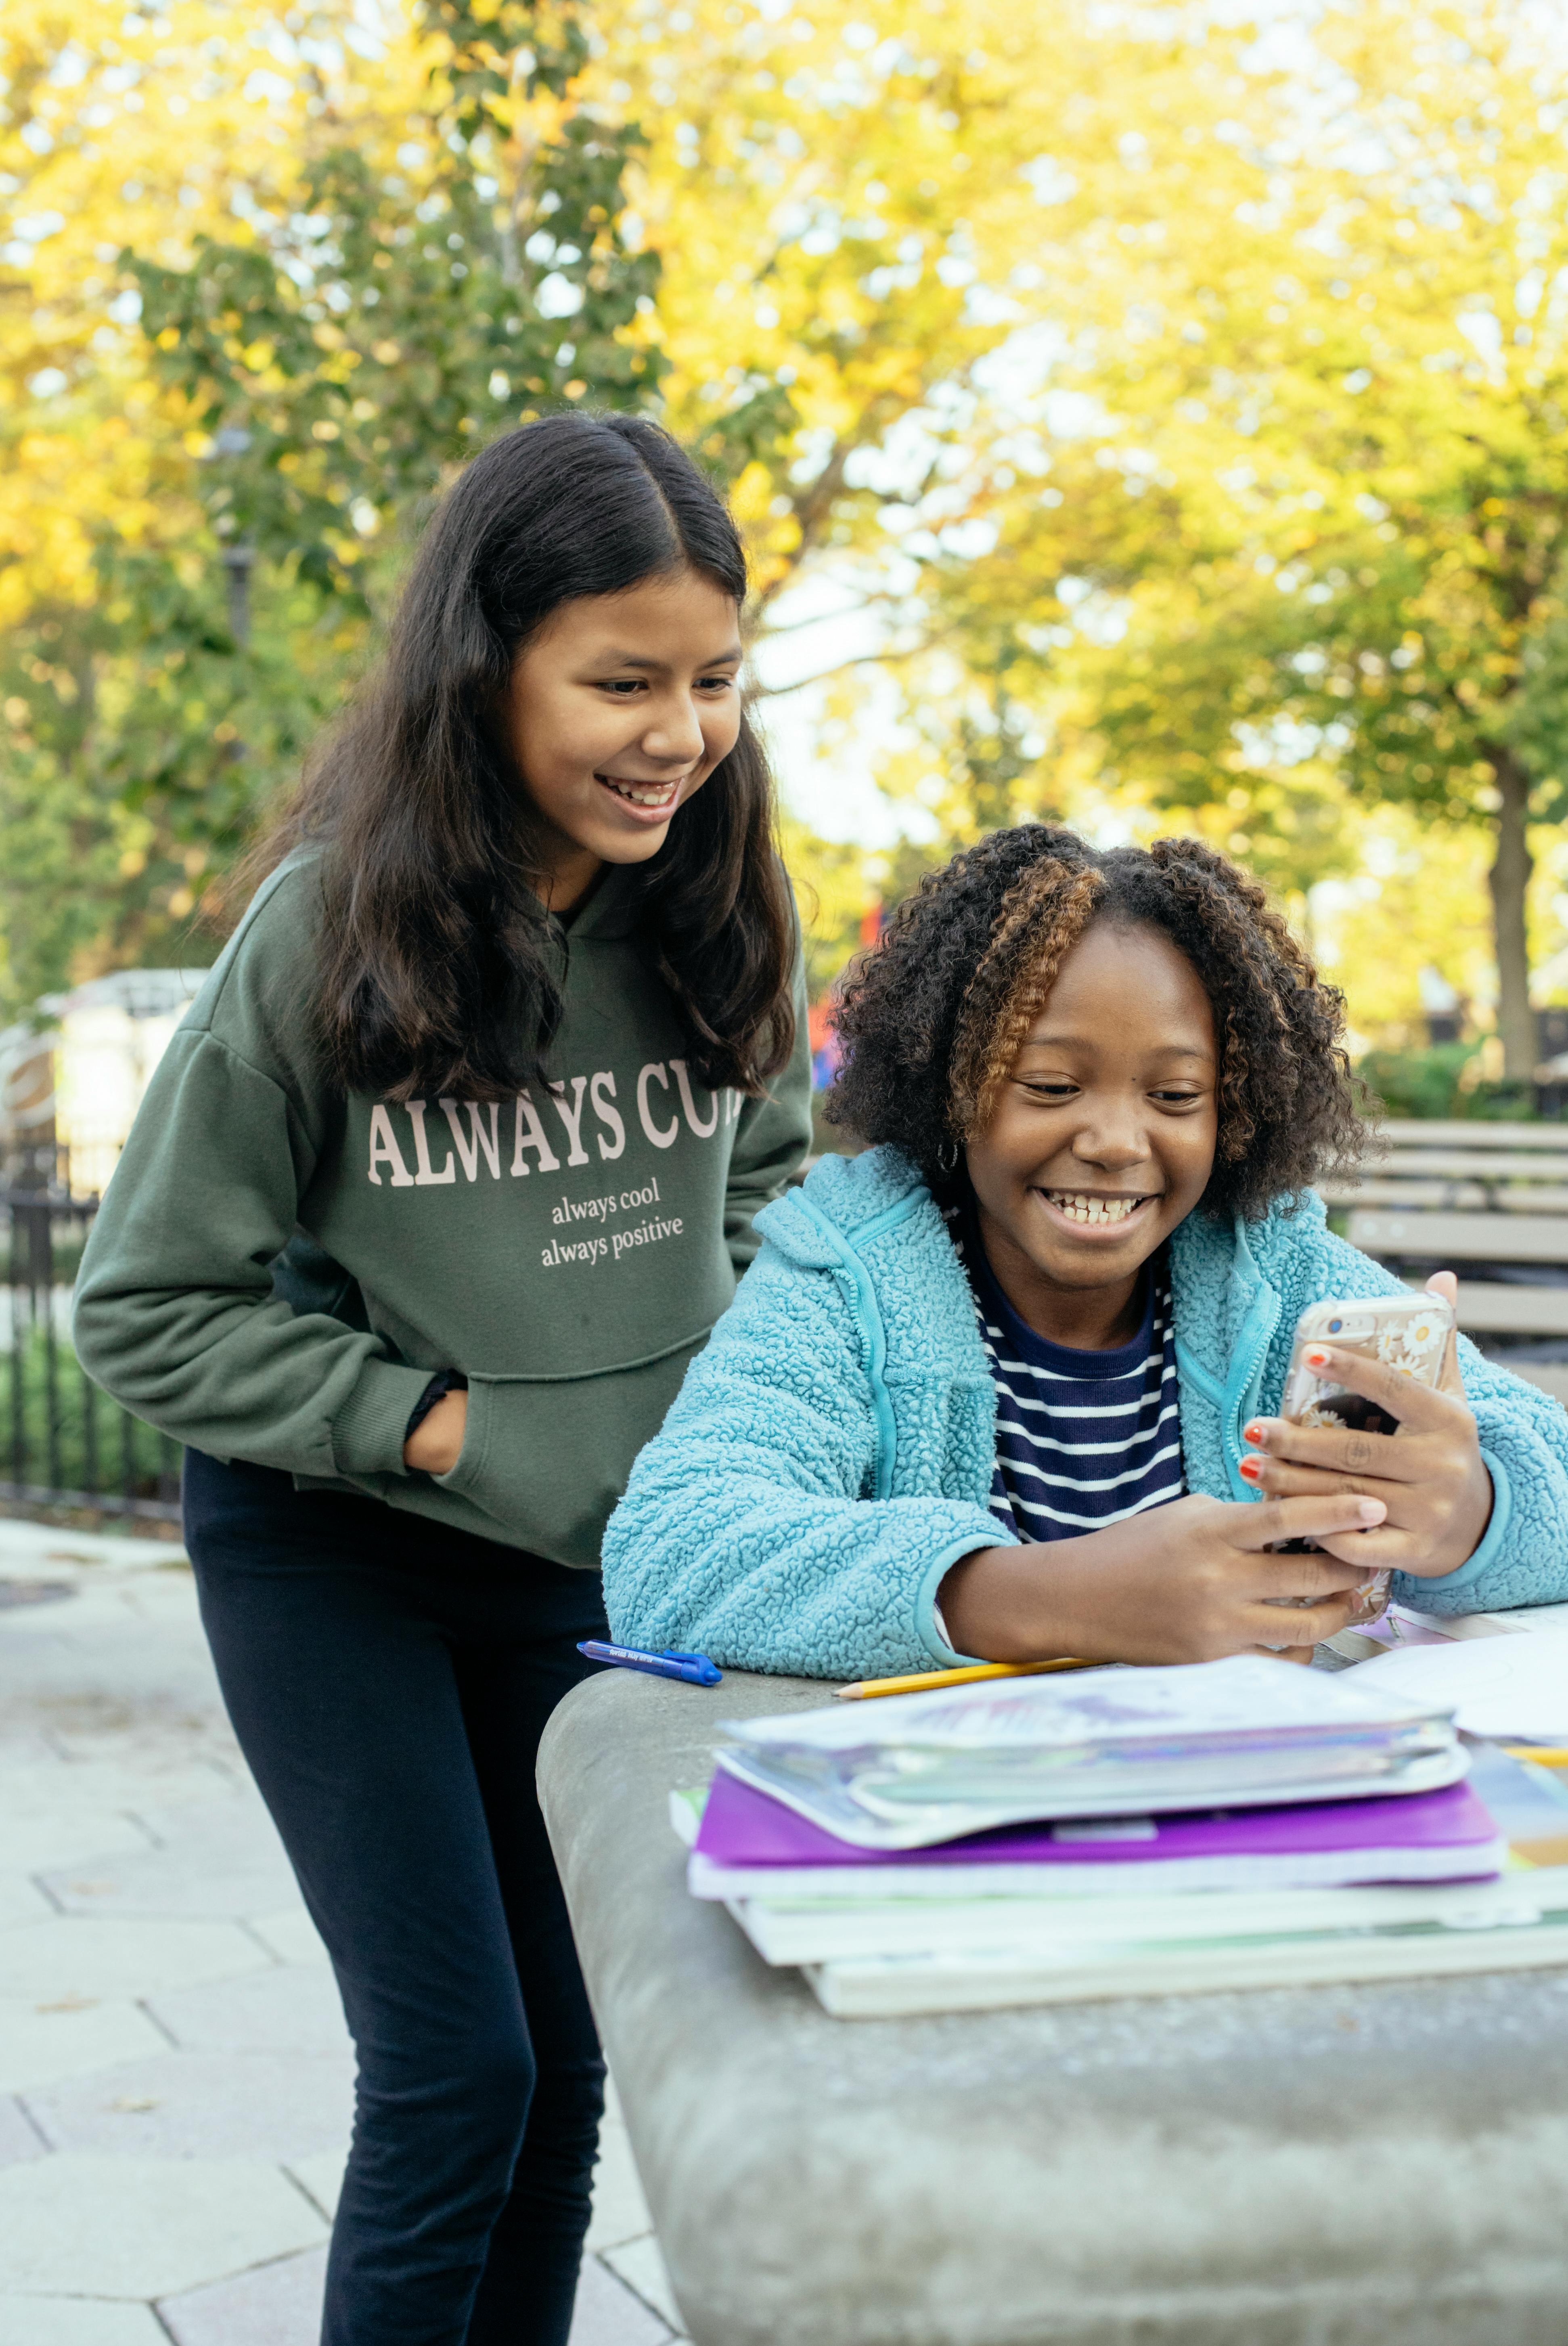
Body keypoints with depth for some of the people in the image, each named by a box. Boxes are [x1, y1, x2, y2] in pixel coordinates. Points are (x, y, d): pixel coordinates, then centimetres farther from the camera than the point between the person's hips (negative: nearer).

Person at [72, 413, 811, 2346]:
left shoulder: (714, 909, -6)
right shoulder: (329, 929, -18)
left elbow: (763, 1172, 13)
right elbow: (146, 1307, -12)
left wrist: (715, 1367, -4)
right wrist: (431, 1424, -17)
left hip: (593, 1548, 4)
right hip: (331, 1550, -4)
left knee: (565, 2063, 12)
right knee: (455, 2076, -5)